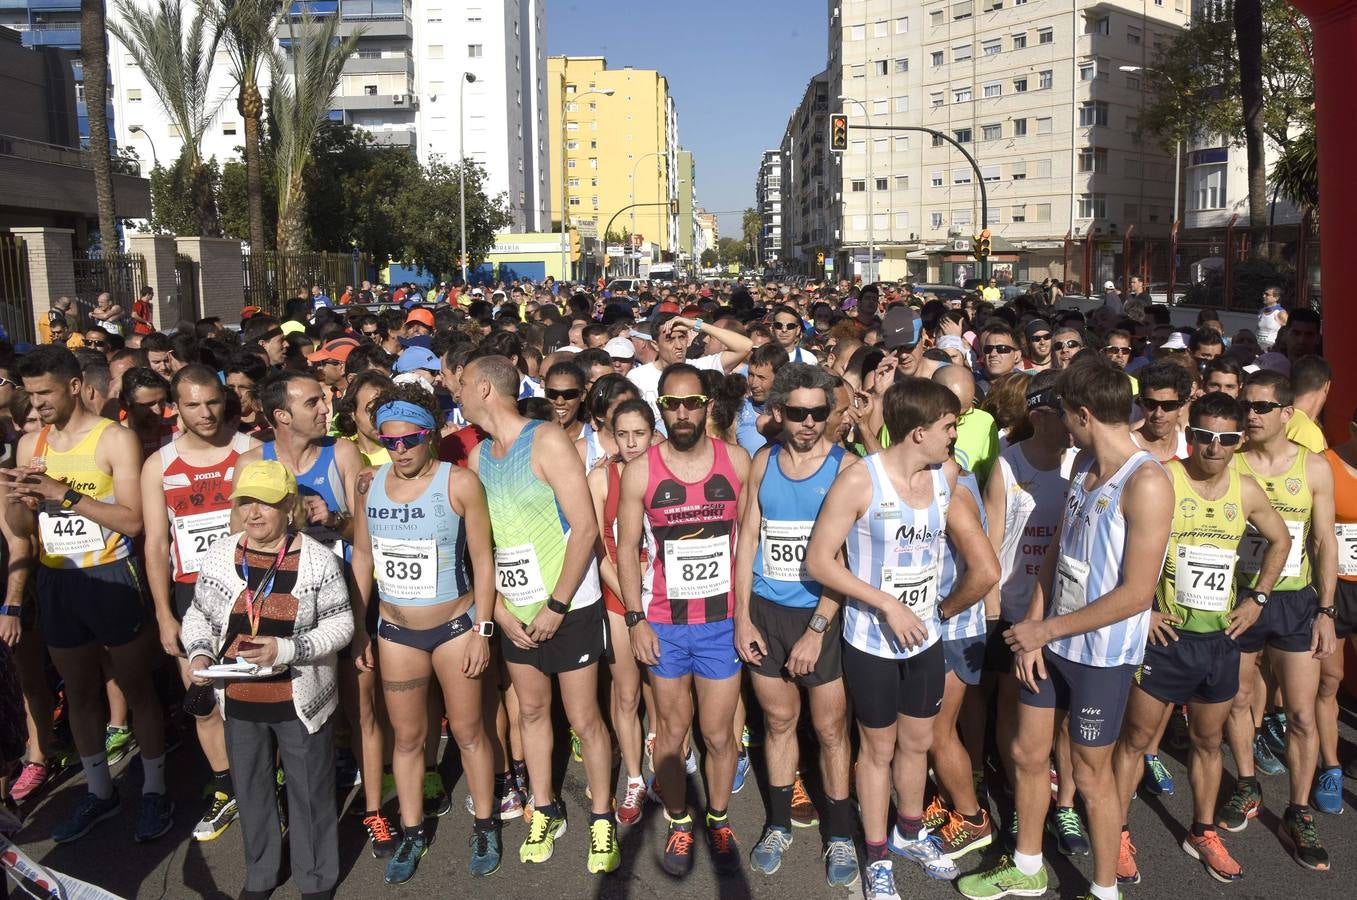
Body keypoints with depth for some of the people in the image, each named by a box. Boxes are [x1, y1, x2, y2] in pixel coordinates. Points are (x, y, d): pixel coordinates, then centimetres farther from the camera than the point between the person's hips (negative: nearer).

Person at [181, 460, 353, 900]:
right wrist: (198, 654, -10)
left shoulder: (317, 558, -12)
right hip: (239, 701, 4)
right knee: (252, 791, 20)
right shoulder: (218, 556, -2)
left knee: (310, 791, 10)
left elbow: (339, 624, -10)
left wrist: (287, 649, -22)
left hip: (301, 700, -3)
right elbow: (199, 616, 9)